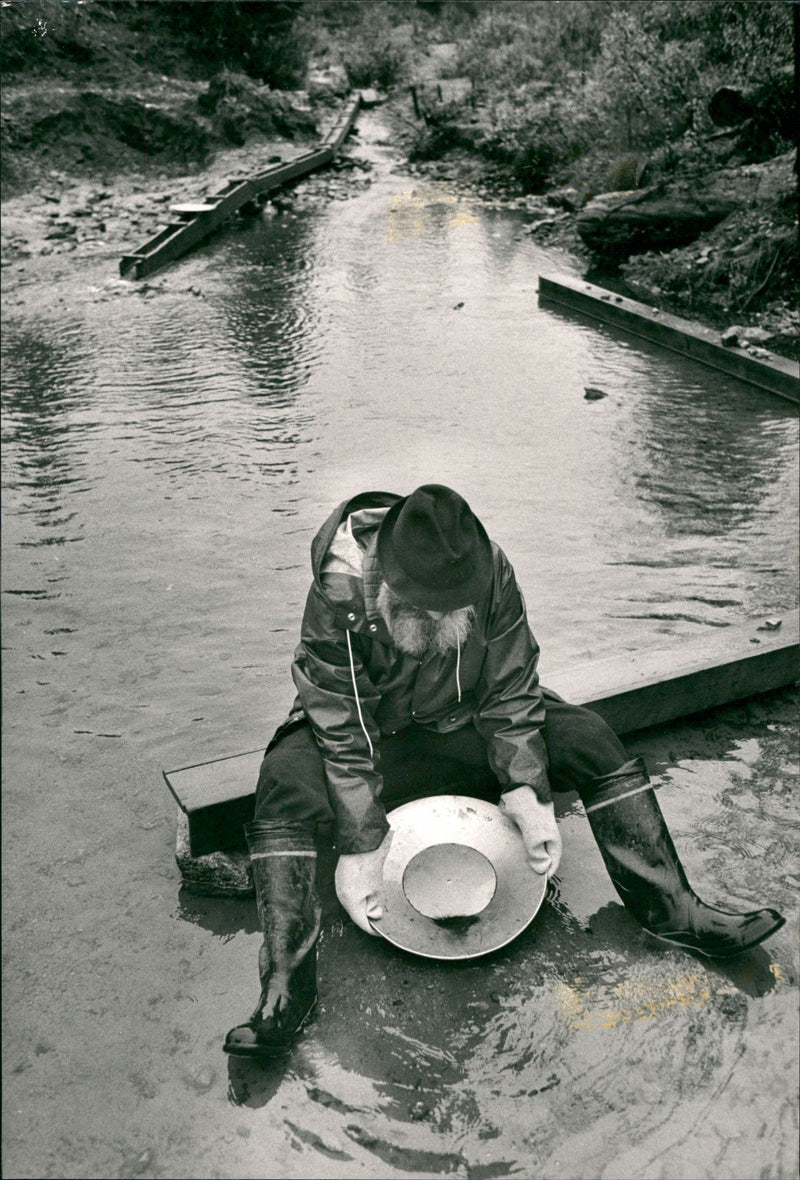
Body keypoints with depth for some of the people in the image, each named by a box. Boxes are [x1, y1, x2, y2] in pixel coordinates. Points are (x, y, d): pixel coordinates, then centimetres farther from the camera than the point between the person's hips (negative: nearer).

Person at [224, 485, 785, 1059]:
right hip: (367, 728, -2)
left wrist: (528, 795, -20)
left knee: (592, 741, -14)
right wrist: (360, 848, -28)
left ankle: (674, 911, -7)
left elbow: (510, 694, -13)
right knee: (287, 786, -31)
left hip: (463, 717, 3)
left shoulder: (492, 573, -23)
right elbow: (344, 732, -27)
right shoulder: (340, 594, -32)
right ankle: (286, 987, -28)